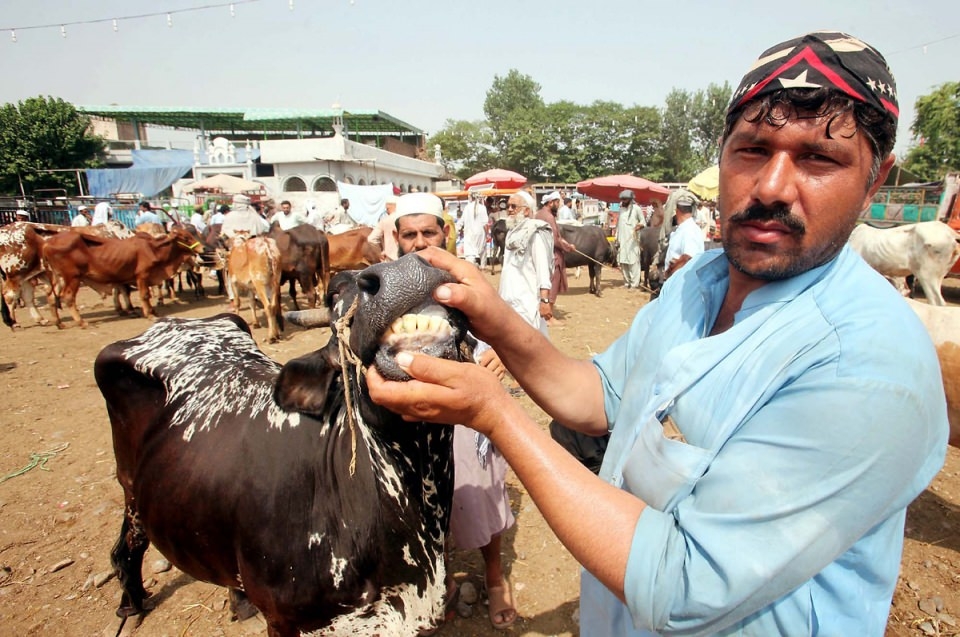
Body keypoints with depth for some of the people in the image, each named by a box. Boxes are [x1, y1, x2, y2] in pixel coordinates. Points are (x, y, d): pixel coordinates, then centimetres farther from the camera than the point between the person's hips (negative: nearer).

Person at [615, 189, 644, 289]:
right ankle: (626, 283, 14)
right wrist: (617, 239, 13)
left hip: (632, 240, -6)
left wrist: (639, 225, -23)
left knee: (633, 262, -9)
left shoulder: (636, 208, -1)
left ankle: (635, 284, -9)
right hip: (622, 240, 6)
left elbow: (643, 222, 0)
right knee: (623, 262, 6)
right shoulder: (621, 209, 16)